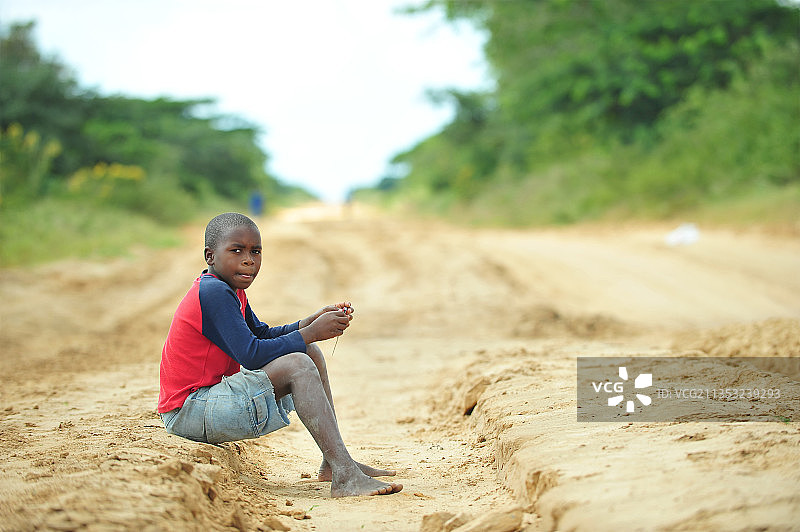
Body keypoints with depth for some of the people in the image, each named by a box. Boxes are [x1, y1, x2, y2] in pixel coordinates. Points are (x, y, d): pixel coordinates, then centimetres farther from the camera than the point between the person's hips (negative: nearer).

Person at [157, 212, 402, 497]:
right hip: (187, 414, -11)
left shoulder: (231, 291, 14)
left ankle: (332, 463, 9)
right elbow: (250, 354, -24)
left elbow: (262, 334, 18)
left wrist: (312, 321, 2)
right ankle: (345, 477, -30)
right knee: (297, 366, -25)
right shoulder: (212, 292, -19)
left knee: (310, 353, 12)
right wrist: (311, 333, -18)